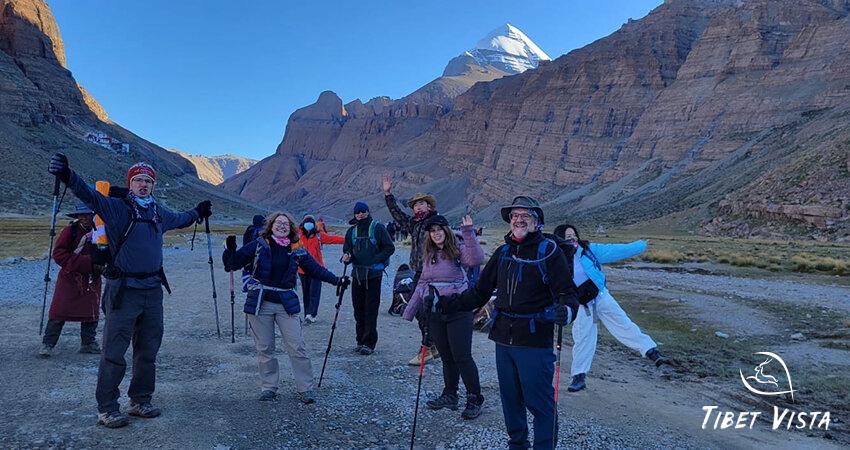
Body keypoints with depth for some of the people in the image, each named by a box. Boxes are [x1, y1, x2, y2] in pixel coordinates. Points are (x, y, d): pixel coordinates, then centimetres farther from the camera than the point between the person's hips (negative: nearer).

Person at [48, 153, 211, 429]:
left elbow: (179, 219, 34)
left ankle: (140, 401, 27)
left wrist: (198, 212, 48)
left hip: (153, 290, 6)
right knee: (114, 352, -2)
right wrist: (68, 176, -41)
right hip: (123, 291, -6)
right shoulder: (117, 207, -5)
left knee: (148, 351, 14)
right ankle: (107, 409, 10)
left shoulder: (159, 212, 12)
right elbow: (91, 196, -24)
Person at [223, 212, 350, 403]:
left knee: (297, 347, -3)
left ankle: (305, 389, 9)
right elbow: (233, 263, 1)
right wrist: (230, 249, -18)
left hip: (287, 304, 1)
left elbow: (316, 269, 13)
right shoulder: (258, 245, 1)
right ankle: (268, 388, 22)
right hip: (260, 303, 0)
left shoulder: (297, 252, 5)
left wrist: (337, 280, 7)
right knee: (264, 349, 7)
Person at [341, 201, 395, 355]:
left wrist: (375, 260, -11)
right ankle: (361, 341, 20)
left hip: (374, 274, -5)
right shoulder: (352, 231, 12)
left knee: (371, 309, -4)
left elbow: (390, 248, -3)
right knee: (358, 308, 8)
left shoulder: (378, 228, -2)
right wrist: (346, 257, -8)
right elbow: (347, 250, 15)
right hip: (357, 274, 5)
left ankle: (369, 343, 2)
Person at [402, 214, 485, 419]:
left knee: (462, 357, -4)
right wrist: (409, 311, 17)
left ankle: (475, 400, 8)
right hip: (435, 313, 6)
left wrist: (469, 233, -33)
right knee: (446, 357, 14)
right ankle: (449, 396, 25)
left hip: (458, 312, -6)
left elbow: (476, 259, -28)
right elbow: (422, 284, 18)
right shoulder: (430, 255, 13)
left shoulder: (458, 250, -7)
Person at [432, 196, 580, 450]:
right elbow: (479, 293, 14)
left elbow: (568, 293, -10)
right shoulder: (503, 252, 10)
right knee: (510, 399, 16)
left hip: (535, 341, -5)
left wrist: (566, 311, -33)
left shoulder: (548, 251, -6)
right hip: (503, 339, 6)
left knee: (539, 402, 0)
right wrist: (442, 303, 7)